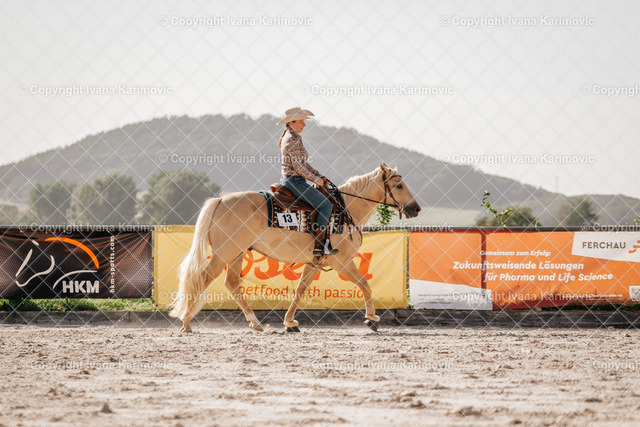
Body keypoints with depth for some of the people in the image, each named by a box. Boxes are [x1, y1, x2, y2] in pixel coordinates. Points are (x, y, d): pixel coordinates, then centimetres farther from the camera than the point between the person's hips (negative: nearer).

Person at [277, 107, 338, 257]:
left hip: (287, 179, 11)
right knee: (326, 204, -12)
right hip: (294, 181, -11)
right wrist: (315, 179, -10)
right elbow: (298, 167, -20)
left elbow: (304, 163, 21)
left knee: (324, 203, 21)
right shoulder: (293, 140, -17)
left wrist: (319, 176, 14)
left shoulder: (290, 137, 16)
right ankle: (320, 245, -18)